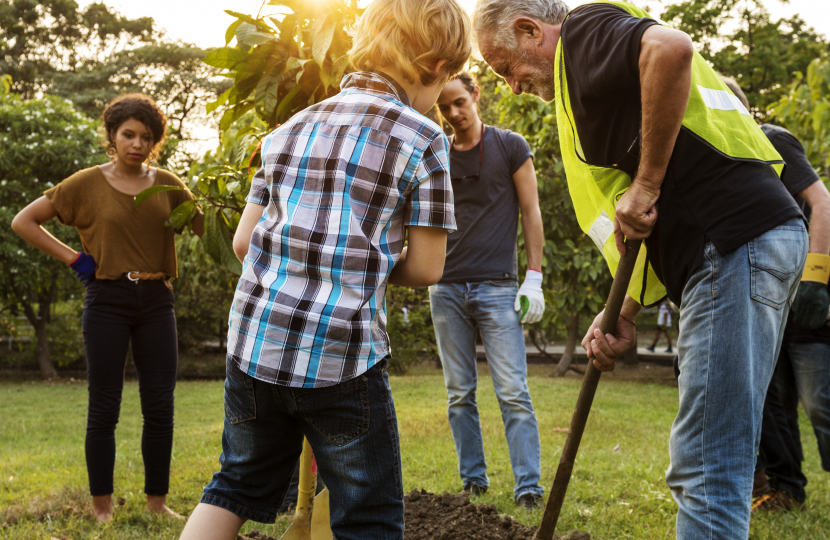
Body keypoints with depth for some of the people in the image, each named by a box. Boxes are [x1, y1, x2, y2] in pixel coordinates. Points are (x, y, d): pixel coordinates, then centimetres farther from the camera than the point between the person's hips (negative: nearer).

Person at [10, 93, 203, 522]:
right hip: (107, 299, -3)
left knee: (160, 407, 4)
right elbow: (23, 221, 4)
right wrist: (72, 258, -2)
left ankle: (157, 500, 17)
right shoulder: (88, 184, 0)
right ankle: (101, 506, 15)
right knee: (105, 407, 3)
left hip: (156, 301, 3)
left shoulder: (166, 184, 9)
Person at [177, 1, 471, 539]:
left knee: (238, 487, 22)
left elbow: (243, 241, 13)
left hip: (256, 341, 6)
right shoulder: (423, 137, -3)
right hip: (343, 357, -5)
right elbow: (426, 268, -2)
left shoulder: (292, 128, 13)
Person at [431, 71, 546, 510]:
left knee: (512, 391, -8)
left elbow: (530, 211, 1)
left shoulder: (510, 146, 3)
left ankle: (529, 487, -5)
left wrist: (534, 277, -6)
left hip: (497, 288, -4)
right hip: (446, 288, 4)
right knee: (459, 394, 6)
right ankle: (473, 482, 15)